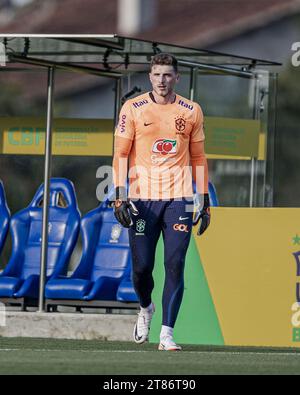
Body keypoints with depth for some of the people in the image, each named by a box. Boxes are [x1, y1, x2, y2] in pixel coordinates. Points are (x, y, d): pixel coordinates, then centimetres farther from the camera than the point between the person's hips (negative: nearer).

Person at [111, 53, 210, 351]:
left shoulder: (192, 111, 9)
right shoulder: (133, 109, 3)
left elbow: (198, 158, 14)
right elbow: (121, 154, 2)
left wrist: (205, 201, 10)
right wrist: (120, 197, -8)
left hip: (179, 199, 1)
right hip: (142, 199, -1)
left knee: (175, 265, -8)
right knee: (141, 265, 0)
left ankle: (167, 333, -6)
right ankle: (145, 308, 31)